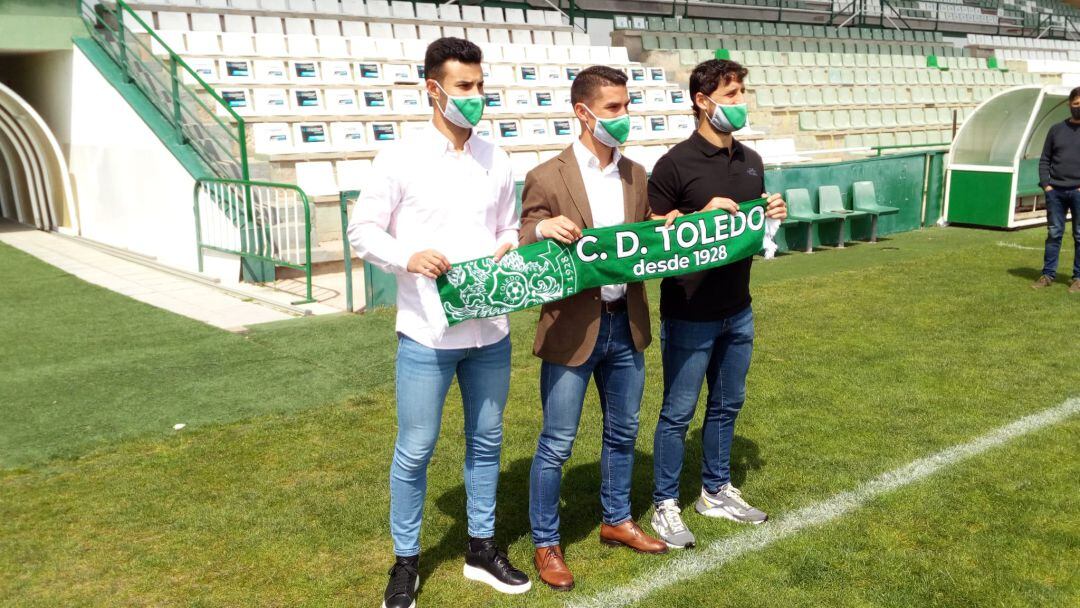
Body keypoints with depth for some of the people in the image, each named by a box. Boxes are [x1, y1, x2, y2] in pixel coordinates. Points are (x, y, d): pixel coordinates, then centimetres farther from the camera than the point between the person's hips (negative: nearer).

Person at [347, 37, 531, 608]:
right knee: (415, 450, 5)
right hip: (427, 333, -4)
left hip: (490, 330, 5)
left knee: (486, 442, 15)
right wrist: (408, 257, -23)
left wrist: (510, 250, -7)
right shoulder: (400, 158, -6)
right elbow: (362, 232, -4)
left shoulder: (496, 159, 8)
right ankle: (405, 561, 24)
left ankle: (481, 548, 33)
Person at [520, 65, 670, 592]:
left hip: (625, 324, 6)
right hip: (572, 328, -6)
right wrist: (543, 229, -29)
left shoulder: (635, 175, 8)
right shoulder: (548, 178, -10)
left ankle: (616, 521, 39)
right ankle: (546, 544, 22)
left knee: (623, 431, 19)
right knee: (557, 444, 4)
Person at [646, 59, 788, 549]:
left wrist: (773, 216, -2)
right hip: (689, 315, -7)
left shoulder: (751, 161, 9)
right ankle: (665, 506, 18)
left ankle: (716, 491, 35)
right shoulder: (676, 163, -12)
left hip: (737, 311, 7)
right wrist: (702, 217, -24)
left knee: (726, 406, 18)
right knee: (678, 412, 4)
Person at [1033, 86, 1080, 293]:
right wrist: (1046, 184, 0)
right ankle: (1048, 275, 11)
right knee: (1053, 234, 6)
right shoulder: (1056, 130, 10)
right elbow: (1044, 160, 12)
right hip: (1055, 191, 2)